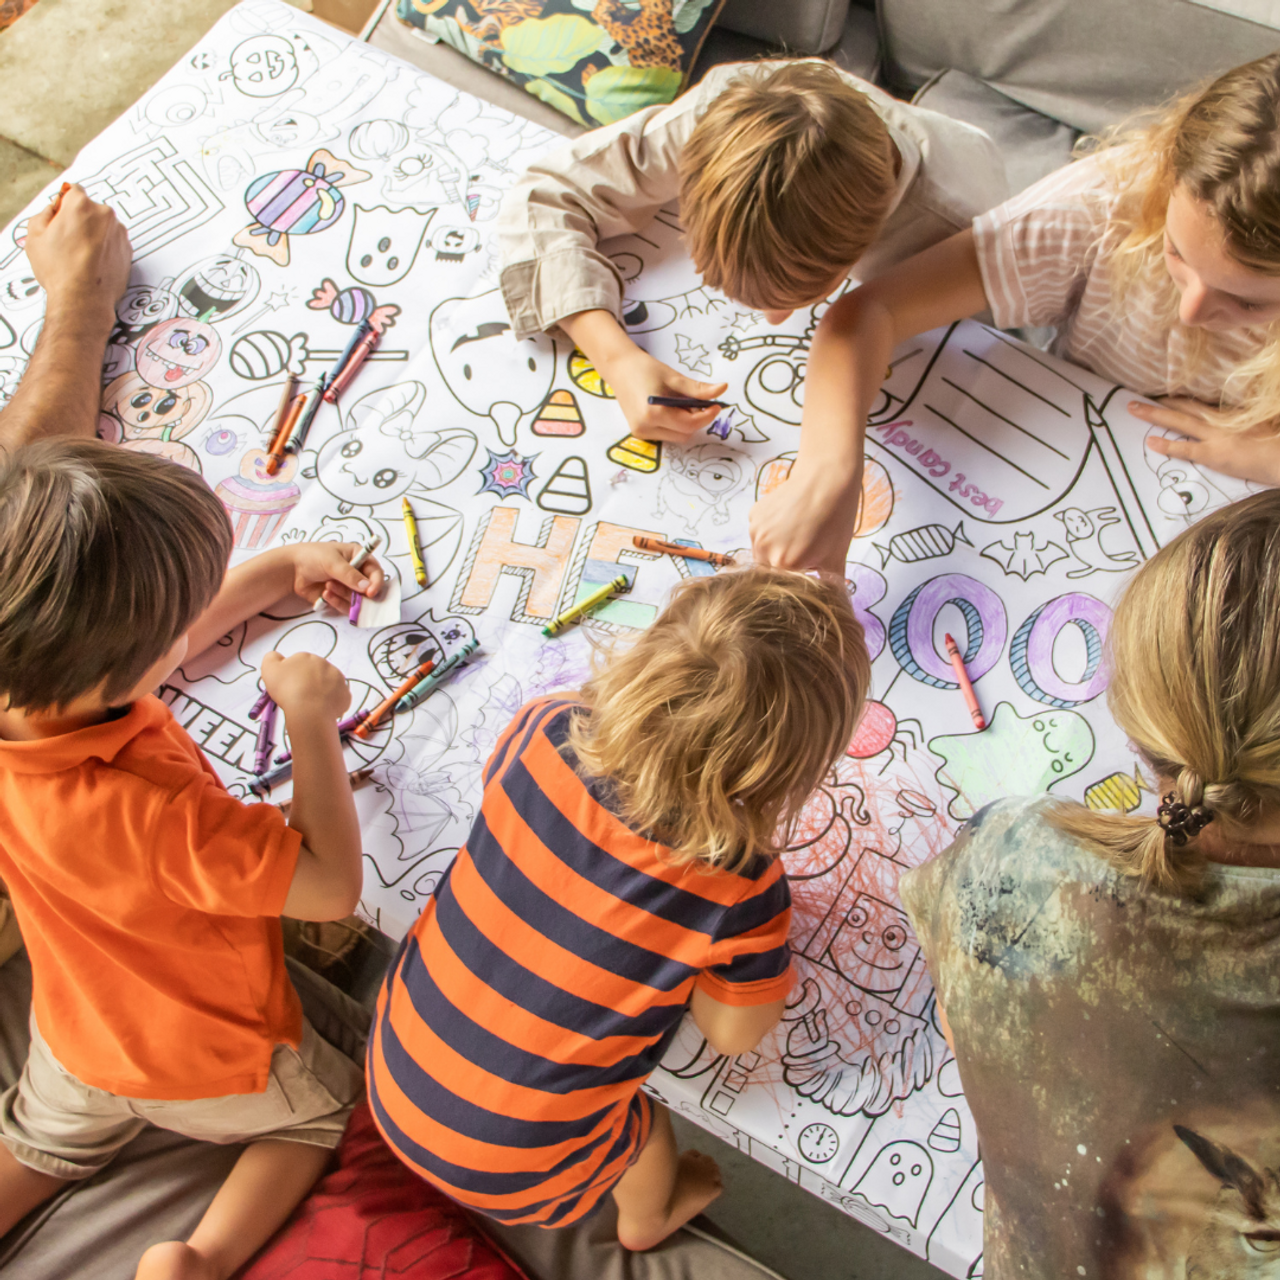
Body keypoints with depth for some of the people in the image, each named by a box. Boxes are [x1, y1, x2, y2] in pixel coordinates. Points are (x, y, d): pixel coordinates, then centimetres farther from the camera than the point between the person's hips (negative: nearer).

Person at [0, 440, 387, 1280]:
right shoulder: (148, 813, -48)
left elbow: (168, 634, -5)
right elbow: (333, 886, -36)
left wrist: (285, 568, -3)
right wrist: (312, 717, -33)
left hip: (78, 1033, 6)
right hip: (209, 1060, -6)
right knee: (321, 1109, 27)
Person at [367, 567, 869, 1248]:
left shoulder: (545, 731, -21)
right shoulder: (742, 890, -29)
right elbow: (733, 1033, -10)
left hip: (394, 1075, 3)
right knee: (646, 1119, 26)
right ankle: (648, 1218, 60)